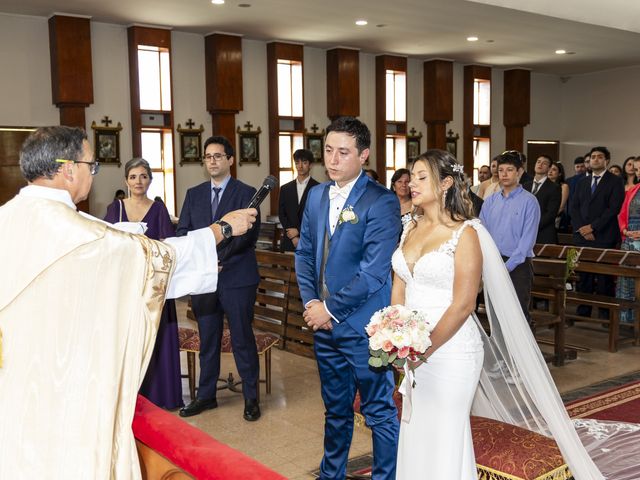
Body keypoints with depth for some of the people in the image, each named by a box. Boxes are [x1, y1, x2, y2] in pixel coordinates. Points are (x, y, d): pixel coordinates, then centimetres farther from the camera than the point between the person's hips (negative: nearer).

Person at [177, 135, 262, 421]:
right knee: (207, 340, 13)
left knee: (242, 339, 3)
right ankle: (205, 396, 25)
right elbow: (182, 232, 7)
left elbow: (250, 234, -12)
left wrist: (218, 257, -22)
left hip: (237, 278, -4)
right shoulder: (194, 194, 12)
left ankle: (251, 397, 16)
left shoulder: (246, 193, -2)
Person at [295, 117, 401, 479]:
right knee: (336, 409, 22)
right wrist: (310, 302, -2)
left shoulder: (382, 202, -15)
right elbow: (304, 253, 12)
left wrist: (331, 309, -14)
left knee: (380, 410, 8)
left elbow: (374, 270, -20)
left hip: (362, 326, -6)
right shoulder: (316, 196, 7)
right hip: (325, 325, 7)